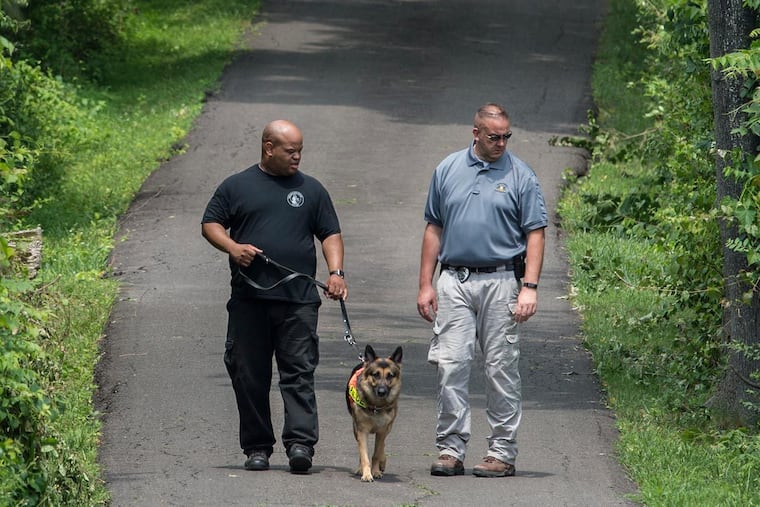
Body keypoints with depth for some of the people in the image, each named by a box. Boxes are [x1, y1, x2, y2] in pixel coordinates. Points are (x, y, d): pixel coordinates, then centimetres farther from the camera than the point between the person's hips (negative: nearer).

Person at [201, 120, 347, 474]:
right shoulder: (237, 186, 11)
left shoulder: (311, 190, 14)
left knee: (299, 372, -9)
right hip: (249, 299, 0)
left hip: (298, 299, 0)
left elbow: (331, 234, 13)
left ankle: (300, 442, -15)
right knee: (249, 375, 2)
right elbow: (210, 224, 11)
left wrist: (335, 272, -4)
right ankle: (257, 447, 9)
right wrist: (232, 247, -9)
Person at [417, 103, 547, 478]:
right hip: (454, 281, 2)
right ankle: (450, 449, 1)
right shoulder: (448, 170, 10)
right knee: (450, 366, -4)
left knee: (502, 370, 0)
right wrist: (426, 284, 8)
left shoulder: (521, 176, 2)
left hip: (501, 282, -2)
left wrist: (529, 287, -10)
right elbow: (434, 229, 14)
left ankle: (502, 453, 5)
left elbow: (534, 234, 0)